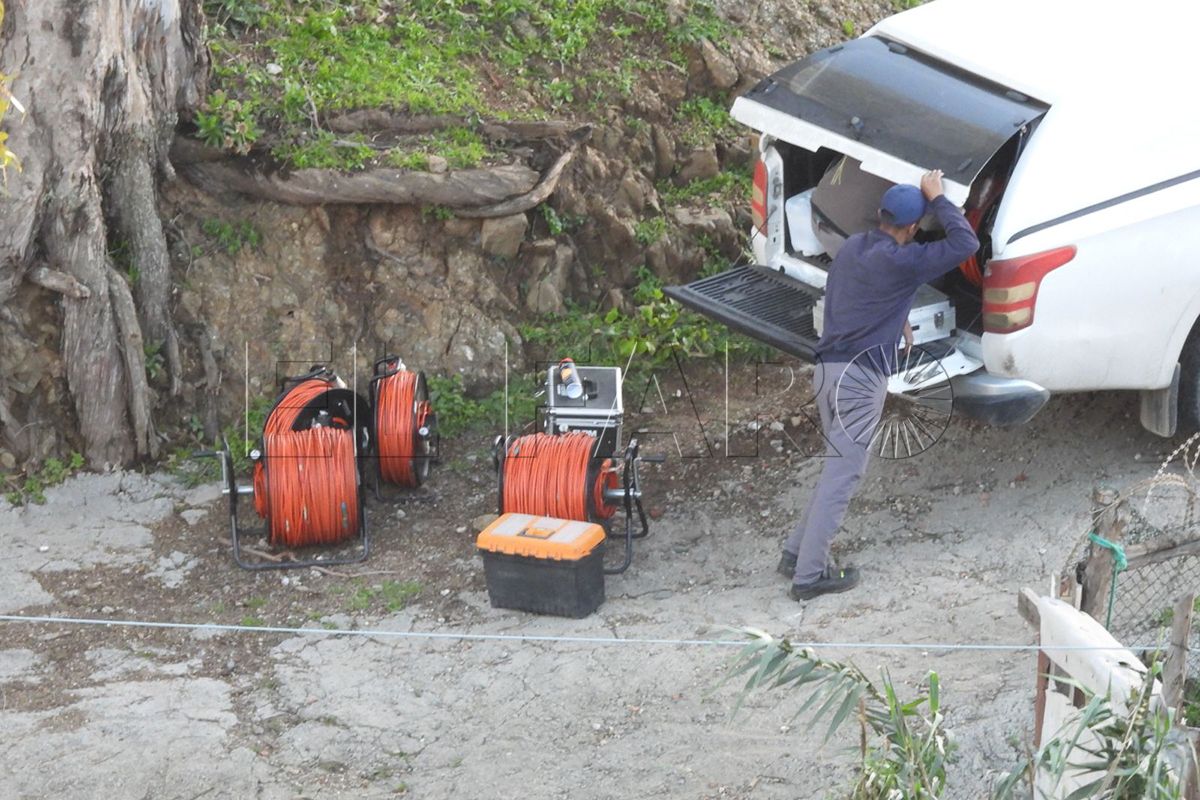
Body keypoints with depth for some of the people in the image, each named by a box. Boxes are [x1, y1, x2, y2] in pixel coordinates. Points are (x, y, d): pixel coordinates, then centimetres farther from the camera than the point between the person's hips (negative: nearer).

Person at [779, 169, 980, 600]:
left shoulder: (852, 246, 11)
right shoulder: (900, 262, -14)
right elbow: (965, 243, -13)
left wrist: (898, 322, 28)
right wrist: (937, 199, -5)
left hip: (828, 368, 9)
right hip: (860, 377, -9)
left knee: (837, 468, 20)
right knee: (842, 476, -3)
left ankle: (798, 552, 21)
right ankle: (809, 575, -1)